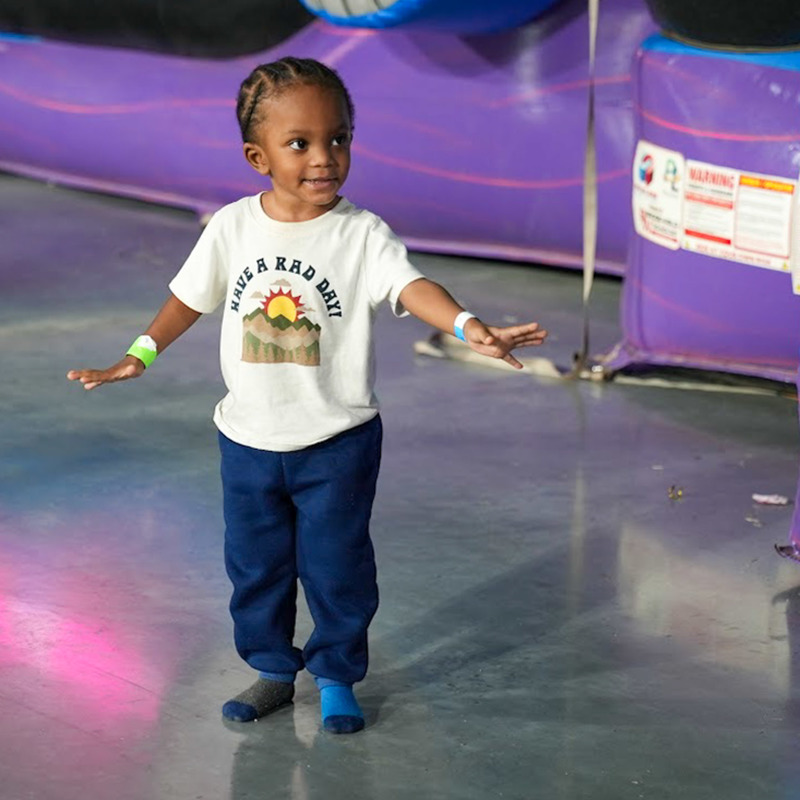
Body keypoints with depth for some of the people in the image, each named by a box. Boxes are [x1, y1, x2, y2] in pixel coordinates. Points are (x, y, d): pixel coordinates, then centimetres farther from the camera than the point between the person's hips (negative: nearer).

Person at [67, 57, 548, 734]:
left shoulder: (361, 234, -14)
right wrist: (138, 359, 8)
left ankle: (337, 676, 27)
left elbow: (408, 286, -28)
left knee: (336, 565, 8)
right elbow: (191, 297, 8)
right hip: (250, 438, 3)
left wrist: (468, 326, -46)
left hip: (337, 441, -3)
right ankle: (272, 670, 34)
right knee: (254, 564, 15)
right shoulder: (233, 227, -5)